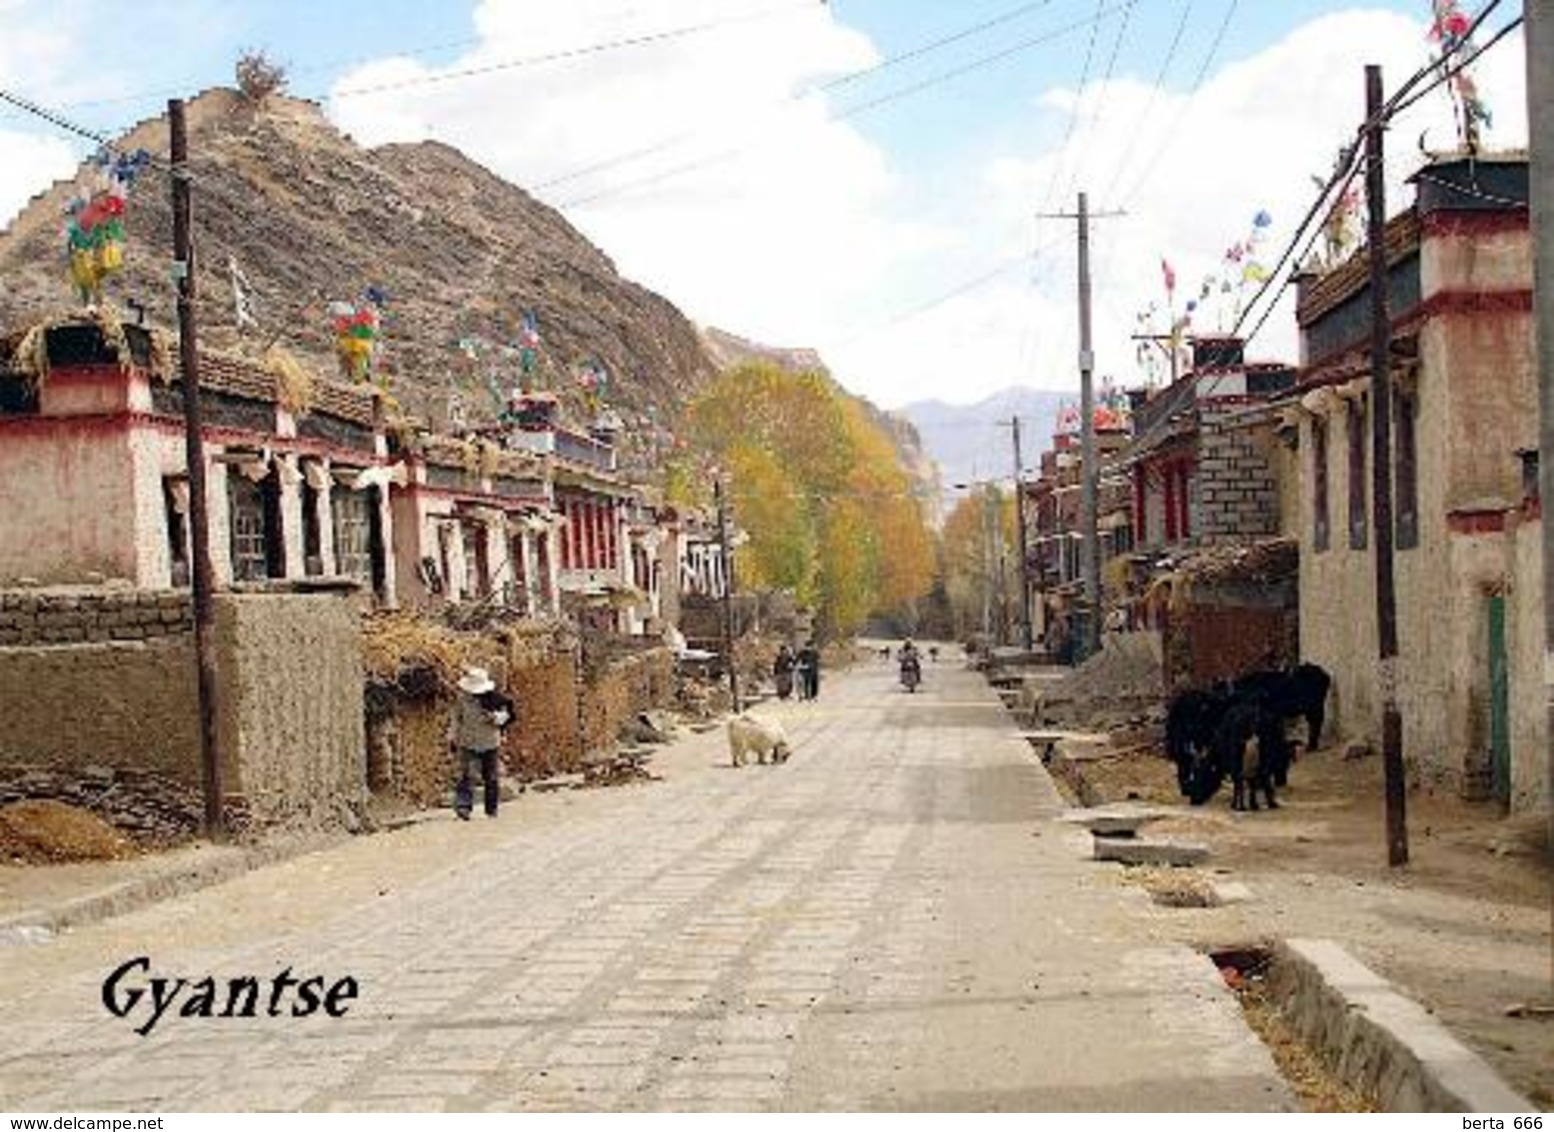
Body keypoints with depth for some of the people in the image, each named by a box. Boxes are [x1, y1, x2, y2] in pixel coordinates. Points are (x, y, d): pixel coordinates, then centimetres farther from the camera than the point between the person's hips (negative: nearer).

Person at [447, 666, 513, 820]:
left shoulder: (495, 699, -8)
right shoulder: (462, 699, -3)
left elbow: (505, 715, -6)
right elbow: (456, 719, 8)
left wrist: (495, 717, -26)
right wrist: (452, 739, 8)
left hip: (489, 744, 0)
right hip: (468, 744, 0)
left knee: (490, 778, 9)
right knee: (466, 774, -15)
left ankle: (491, 809, 21)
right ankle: (463, 805, -20)